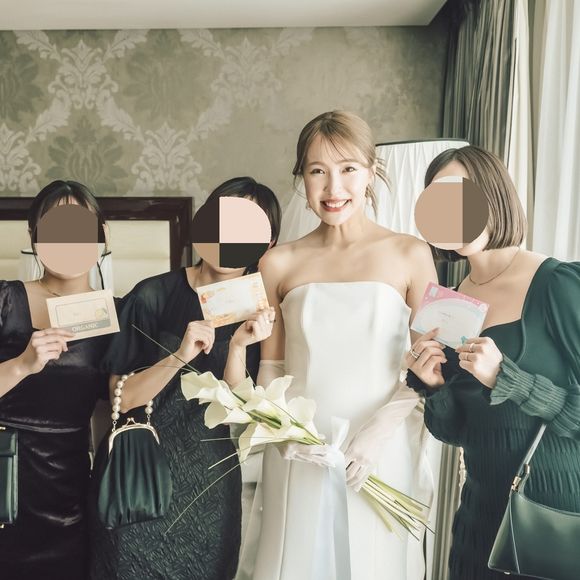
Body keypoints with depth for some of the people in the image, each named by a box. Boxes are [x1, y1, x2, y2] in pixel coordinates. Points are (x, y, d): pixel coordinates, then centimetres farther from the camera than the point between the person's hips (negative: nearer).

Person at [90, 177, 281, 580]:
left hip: (210, 483, 2)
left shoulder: (257, 312, -5)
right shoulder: (153, 296, -13)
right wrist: (180, 357, -27)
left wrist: (238, 347, -23)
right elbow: (122, 396, -12)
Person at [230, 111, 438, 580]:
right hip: (298, 460, 2)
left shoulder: (409, 255, -3)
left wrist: (379, 432, -14)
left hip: (381, 457, -1)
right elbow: (270, 367, 8)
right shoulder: (280, 263, 2)